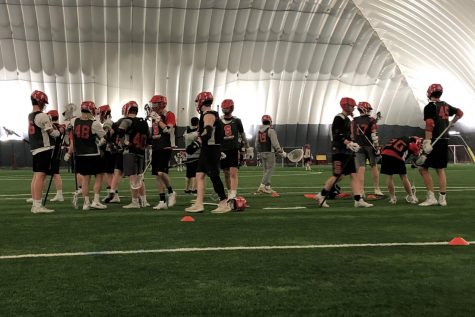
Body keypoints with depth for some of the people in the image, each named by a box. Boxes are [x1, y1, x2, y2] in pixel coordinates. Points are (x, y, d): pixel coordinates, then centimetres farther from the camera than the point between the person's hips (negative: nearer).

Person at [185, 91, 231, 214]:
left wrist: (196, 144, -33)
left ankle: (224, 203, 1)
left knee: (214, 176, -6)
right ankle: (198, 204, 8)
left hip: (211, 150, -10)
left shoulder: (208, 115, -13)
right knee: (199, 175, 7)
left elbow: (207, 133, -27)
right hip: (207, 149, 10)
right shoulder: (211, 114, 18)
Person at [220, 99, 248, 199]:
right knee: (226, 173, 11)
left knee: (233, 173, -13)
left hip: (234, 149, -2)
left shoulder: (236, 120, 2)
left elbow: (242, 134, 13)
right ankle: (229, 192, 25)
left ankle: (233, 195, -20)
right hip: (223, 150, 2)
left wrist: (246, 146, 19)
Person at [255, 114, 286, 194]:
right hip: (270, 153, -7)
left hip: (262, 153, 7)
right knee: (269, 170, -4)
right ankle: (262, 186, -13)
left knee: (266, 171, 12)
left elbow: (257, 144, 13)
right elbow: (275, 143, -14)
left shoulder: (259, 131, 10)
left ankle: (268, 187, 12)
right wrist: (281, 152, -6)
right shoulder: (271, 130, -10)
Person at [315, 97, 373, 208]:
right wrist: (349, 143, -26)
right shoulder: (339, 118, -10)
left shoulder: (347, 119, 19)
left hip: (347, 152, 9)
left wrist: (352, 145, 8)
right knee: (338, 176, -7)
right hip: (339, 152, -9)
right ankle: (321, 195, 8)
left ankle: (358, 200, 0)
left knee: (354, 175, 2)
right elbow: (336, 136, -19)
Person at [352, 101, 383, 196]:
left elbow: (352, 135, 8)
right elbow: (374, 135, -11)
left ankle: (361, 191, -5)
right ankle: (376, 189, 14)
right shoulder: (371, 120, -6)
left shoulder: (354, 121, 5)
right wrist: (377, 147, -7)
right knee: (374, 166, 11)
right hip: (369, 146, -2)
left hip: (359, 147, 2)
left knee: (361, 168, 0)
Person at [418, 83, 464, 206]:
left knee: (423, 168, -3)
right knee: (440, 169, 11)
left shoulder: (430, 106, -9)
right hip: (445, 140, 7)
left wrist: (427, 141, -22)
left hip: (434, 141, -7)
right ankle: (442, 198, 11)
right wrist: (451, 123, 36)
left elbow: (430, 125, -19)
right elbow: (460, 113, 27)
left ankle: (431, 197, -8)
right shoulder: (446, 106, 12)